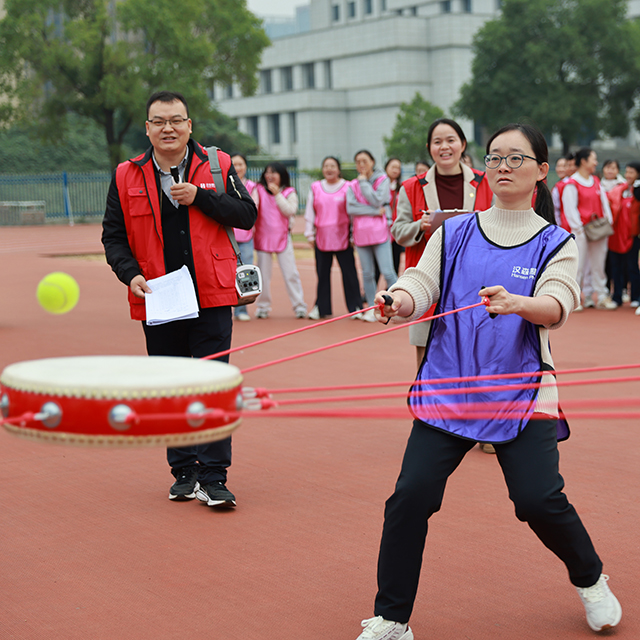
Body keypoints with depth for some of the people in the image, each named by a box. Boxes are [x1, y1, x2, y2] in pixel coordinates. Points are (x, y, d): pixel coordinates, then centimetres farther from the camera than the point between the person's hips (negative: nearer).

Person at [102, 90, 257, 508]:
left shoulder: (217, 165, 3)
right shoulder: (127, 177, 5)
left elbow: (247, 214, -1)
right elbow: (113, 235, 8)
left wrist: (200, 197, -12)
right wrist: (130, 273, -9)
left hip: (211, 298, -2)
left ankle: (213, 478, -1)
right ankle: (184, 472, 22)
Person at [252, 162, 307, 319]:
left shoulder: (289, 193, 5)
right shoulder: (259, 190, 5)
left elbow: (290, 211, -10)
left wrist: (277, 194, -12)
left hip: (283, 237, -1)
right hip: (263, 237, 1)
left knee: (290, 273, -3)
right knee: (263, 274, 3)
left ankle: (299, 305, 2)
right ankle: (263, 306, 12)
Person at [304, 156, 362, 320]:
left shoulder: (347, 187, -1)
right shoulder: (315, 188, 9)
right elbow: (309, 212, 12)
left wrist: (353, 235, -2)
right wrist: (309, 234, 8)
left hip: (343, 237, -3)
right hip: (322, 238, 3)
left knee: (349, 272, -2)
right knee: (322, 274, 6)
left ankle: (355, 307, 6)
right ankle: (321, 308, 15)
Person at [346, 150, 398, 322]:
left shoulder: (382, 180, 3)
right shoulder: (352, 185, 9)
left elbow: (377, 201, -13)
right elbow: (350, 208, -7)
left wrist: (364, 182, -6)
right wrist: (376, 211, -12)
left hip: (380, 232, -3)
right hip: (361, 234, 3)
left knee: (388, 272, -10)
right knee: (367, 274, 7)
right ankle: (372, 308, 15)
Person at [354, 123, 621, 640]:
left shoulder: (556, 243, 4)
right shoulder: (453, 234, 10)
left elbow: (557, 305, -13)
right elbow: (423, 282, -3)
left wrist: (516, 303, -35)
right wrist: (399, 299, -27)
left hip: (521, 394, -2)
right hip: (446, 390, 2)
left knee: (539, 501, -12)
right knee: (410, 496, -10)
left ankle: (591, 582, 20)